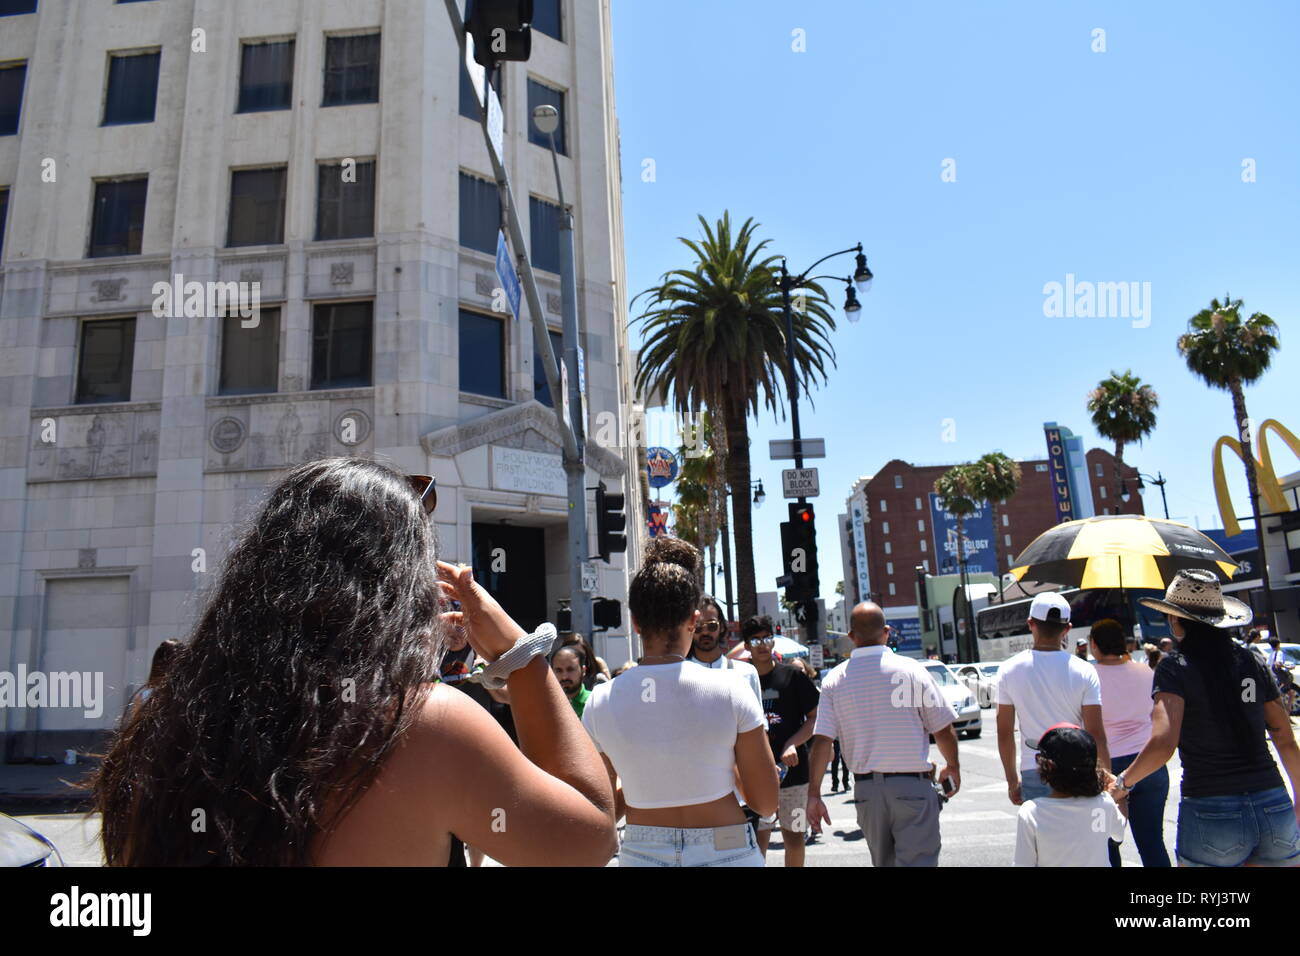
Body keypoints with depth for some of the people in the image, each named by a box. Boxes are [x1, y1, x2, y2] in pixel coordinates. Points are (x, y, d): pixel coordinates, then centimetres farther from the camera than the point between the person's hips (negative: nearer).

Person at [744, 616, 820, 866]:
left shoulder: (793, 675, 1)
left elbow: (814, 718, 1)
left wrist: (792, 744, -14)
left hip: (792, 769, 0)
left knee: (794, 837, 7)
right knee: (758, 838, -1)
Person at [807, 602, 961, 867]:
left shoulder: (834, 679, -1)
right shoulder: (911, 670, -7)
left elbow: (821, 742, -6)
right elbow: (943, 731, -2)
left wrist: (814, 794, 1)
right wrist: (952, 767, 17)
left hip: (865, 789, 3)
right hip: (912, 786, -3)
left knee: (883, 862, 20)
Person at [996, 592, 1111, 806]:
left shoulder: (1009, 670, -2)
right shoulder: (1084, 672, -6)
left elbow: (1004, 733, 3)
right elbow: (1096, 734, -7)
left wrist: (1012, 780, 13)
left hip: (1033, 772, 1)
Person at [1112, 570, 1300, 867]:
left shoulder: (1176, 667, -9)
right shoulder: (1252, 662, 6)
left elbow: (1163, 744, -20)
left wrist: (1123, 782, -4)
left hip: (1211, 814, -4)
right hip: (1274, 810, 5)